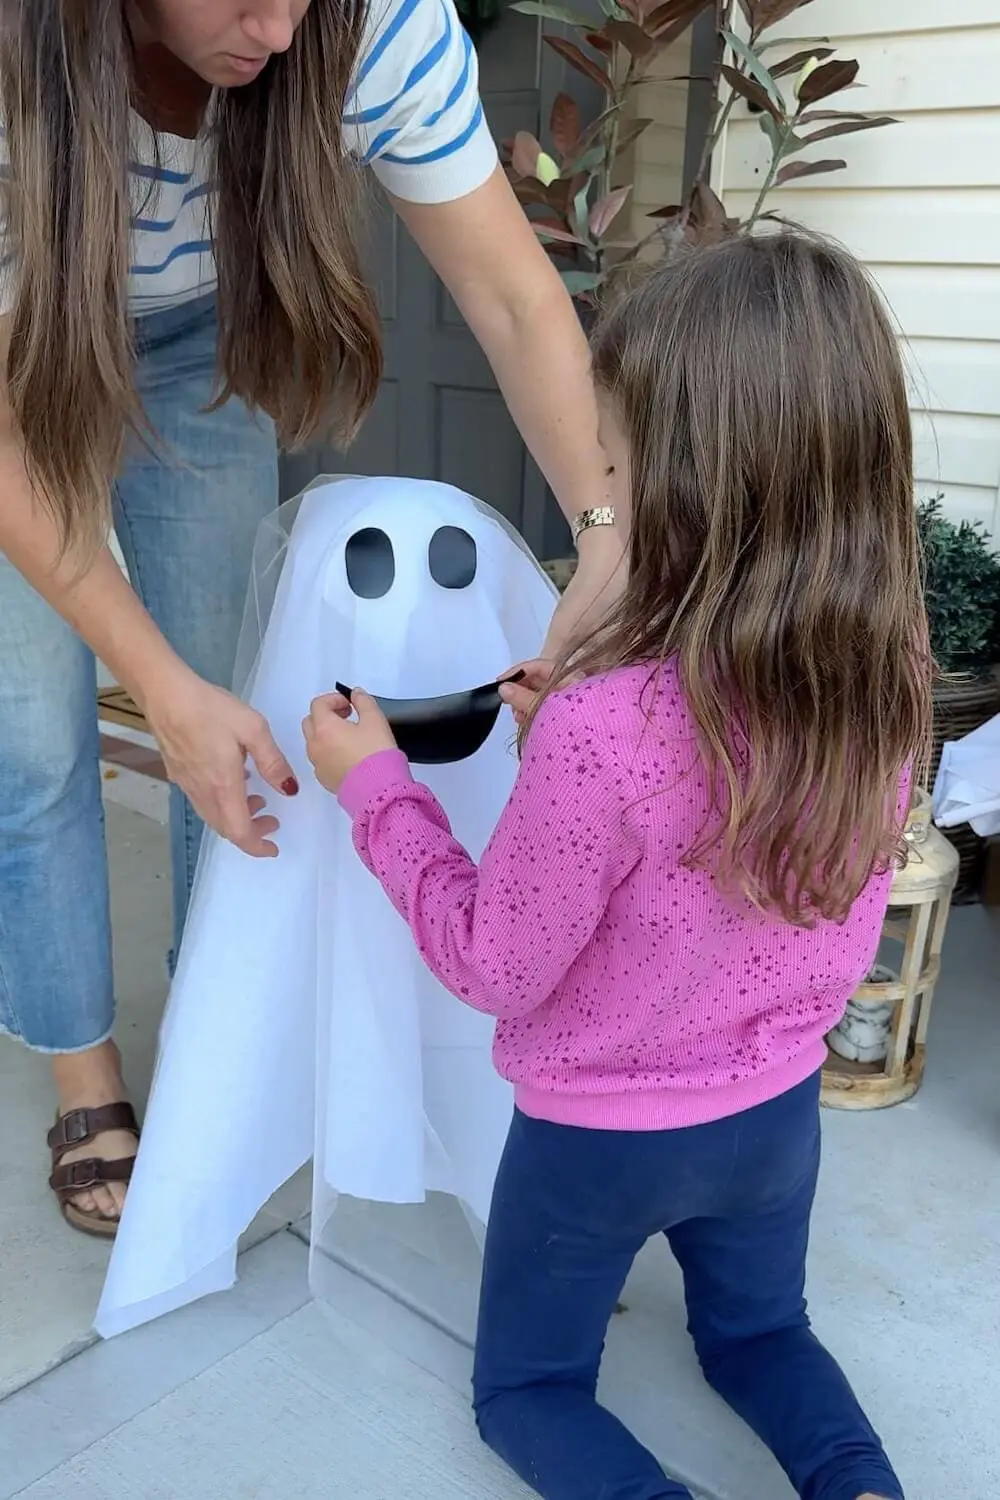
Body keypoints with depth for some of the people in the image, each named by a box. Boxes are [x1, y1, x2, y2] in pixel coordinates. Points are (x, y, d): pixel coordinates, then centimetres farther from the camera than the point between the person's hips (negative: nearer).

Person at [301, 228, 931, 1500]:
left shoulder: (601, 725, -35)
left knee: (525, 1385, 24)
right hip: (778, 1106, 5)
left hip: (602, 1130, -4)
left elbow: (493, 965, -19)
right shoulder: (884, 676, -15)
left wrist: (375, 786, -11)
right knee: (758, 1328, 34)